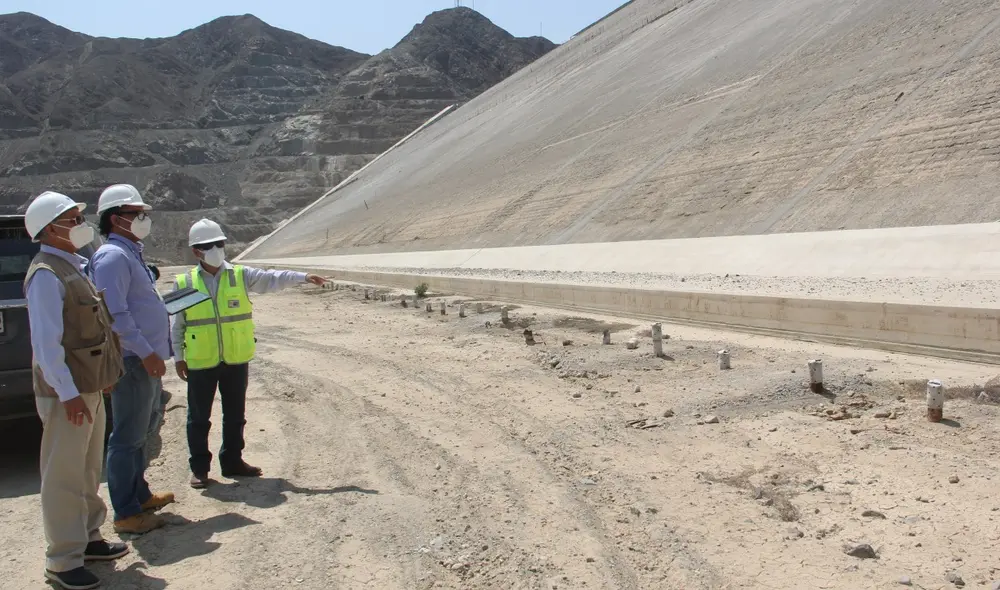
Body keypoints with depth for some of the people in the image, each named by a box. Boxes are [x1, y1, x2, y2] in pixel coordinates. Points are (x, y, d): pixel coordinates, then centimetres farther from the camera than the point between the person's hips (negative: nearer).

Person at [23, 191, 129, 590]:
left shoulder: (72, 268, 14)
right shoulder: (46, 274, -15)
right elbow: (46, 341, -22)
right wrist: (67, 393, -25)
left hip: (89, 388, 10)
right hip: (67, 393, -10)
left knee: (87, 471, 19)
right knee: (64, 477, -2)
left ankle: (87, 540, 32)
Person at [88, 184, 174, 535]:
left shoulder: (130, 254, 18)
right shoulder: (113, 256, -14)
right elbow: (115, 314, -23)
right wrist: (146, 351, -24)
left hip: (147, 359, 11)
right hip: (133, 361, -11)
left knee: (141, 431, 19)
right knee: (128, 437, -4)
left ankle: (139, 494, 32)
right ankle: (126, 513, 4)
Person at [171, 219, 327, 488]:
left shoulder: (241, 276, 1)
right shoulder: (184, 283, -1)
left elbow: (272, 279, -7)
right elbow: (177, 324, 4)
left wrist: (303, 277, -19)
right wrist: (178, 356, 3)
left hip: (236, 360, 2)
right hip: (200, 363, -2)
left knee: (235, 415, 13)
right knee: (199, 417, 7)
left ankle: (232, 461, 28)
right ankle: (199, 467, 21)